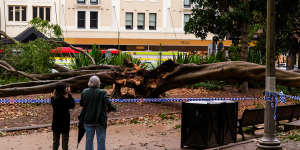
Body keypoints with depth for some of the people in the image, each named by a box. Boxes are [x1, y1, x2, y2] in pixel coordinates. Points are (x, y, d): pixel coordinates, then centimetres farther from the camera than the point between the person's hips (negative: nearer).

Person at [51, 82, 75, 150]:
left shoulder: (53, 99, -8)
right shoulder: (66, 99, -21)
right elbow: (72, 105, -4)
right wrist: (69, 94, -5)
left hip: (56, 124, 4)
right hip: (65, 124, -4)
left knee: (55, 142, 15)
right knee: (65, 142, 8)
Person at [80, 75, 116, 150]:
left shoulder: (85, 92, -3)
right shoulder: (102, 92, -13)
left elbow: (81, 104, 5)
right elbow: (108, 103, -19)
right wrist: (113, 108, 0)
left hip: (88, 120, 3)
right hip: (100, 120, -3)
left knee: (89, 140, 13)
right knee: (101, 140, 7)